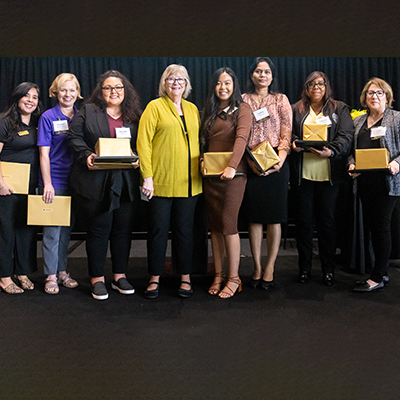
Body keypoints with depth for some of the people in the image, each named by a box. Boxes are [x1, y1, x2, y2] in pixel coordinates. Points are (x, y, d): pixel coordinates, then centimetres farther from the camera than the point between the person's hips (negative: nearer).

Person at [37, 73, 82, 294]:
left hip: (73, 180, 4)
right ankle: (51, 275, 11)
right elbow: (44, 153, -6)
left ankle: (62, 271, 24)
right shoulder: (48, 117, -3)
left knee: (67, 228, 12)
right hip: (53, 181, -4)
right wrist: (47, 183, -14)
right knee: (52, 229, 0)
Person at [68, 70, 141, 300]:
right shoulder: (88, 111, 8)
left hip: (127, 183, 3)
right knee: (99, 229, 2)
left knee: (123, 228, 7)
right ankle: (97, 279, 15)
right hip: (96, 182, -2)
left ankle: (120, 276, 21)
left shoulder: (134, 115, 12)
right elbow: (75, 138, 2)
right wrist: (87, 156, -13)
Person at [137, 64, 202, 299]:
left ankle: (186, 278, 20)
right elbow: (143, 142, -5)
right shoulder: (155, 107, 1)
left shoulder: (192, 109, 15)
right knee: (159, 229, 3)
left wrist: (202, 169, 5)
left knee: (184, 229, 9)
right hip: (161, 181, -3)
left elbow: (199, 141, 18)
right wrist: (147, 176, -13)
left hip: (188, 182, 3)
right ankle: (155, 279, 16)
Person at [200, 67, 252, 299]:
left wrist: (232, 166, -27)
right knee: (215, 226, 7)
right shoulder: (210, 112, 18)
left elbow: (241, 138, -14)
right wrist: (202, 160, 1)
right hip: (211, 175, 6)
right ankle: (218, 276, 15)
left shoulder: (242, 109, -1)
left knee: (228, 225, -8)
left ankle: (234, 278, 3)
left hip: (233, 175, -6)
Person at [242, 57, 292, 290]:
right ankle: (257, 268, 12)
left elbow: (287, 133, 2)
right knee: (254, 217, 3)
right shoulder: (244, 100, 12)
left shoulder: (281, 100, 9)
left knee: (274, 217, 0)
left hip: (276, 164, -1)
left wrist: (279, 159, -14)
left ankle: (270, 268, 8)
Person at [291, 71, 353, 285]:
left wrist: (331, 151, -18)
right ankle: (304, 267, 16)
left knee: (327, 220, 5)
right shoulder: (296, 110, 13)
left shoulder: (340, 109, 10)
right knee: (303, 220, 4)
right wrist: (293, 143, -13)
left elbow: (346, 136, -1)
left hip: (329, 174, 0)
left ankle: (328, 268, 17)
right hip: (302, 173, 1)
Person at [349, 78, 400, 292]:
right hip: (365, 181, 6)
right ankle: (383, 272, 21)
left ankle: (377, 278, 4)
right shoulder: (358, 121, 17)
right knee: (371, 224, 9)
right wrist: (351, 165, 0)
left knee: (381, 225, -4)